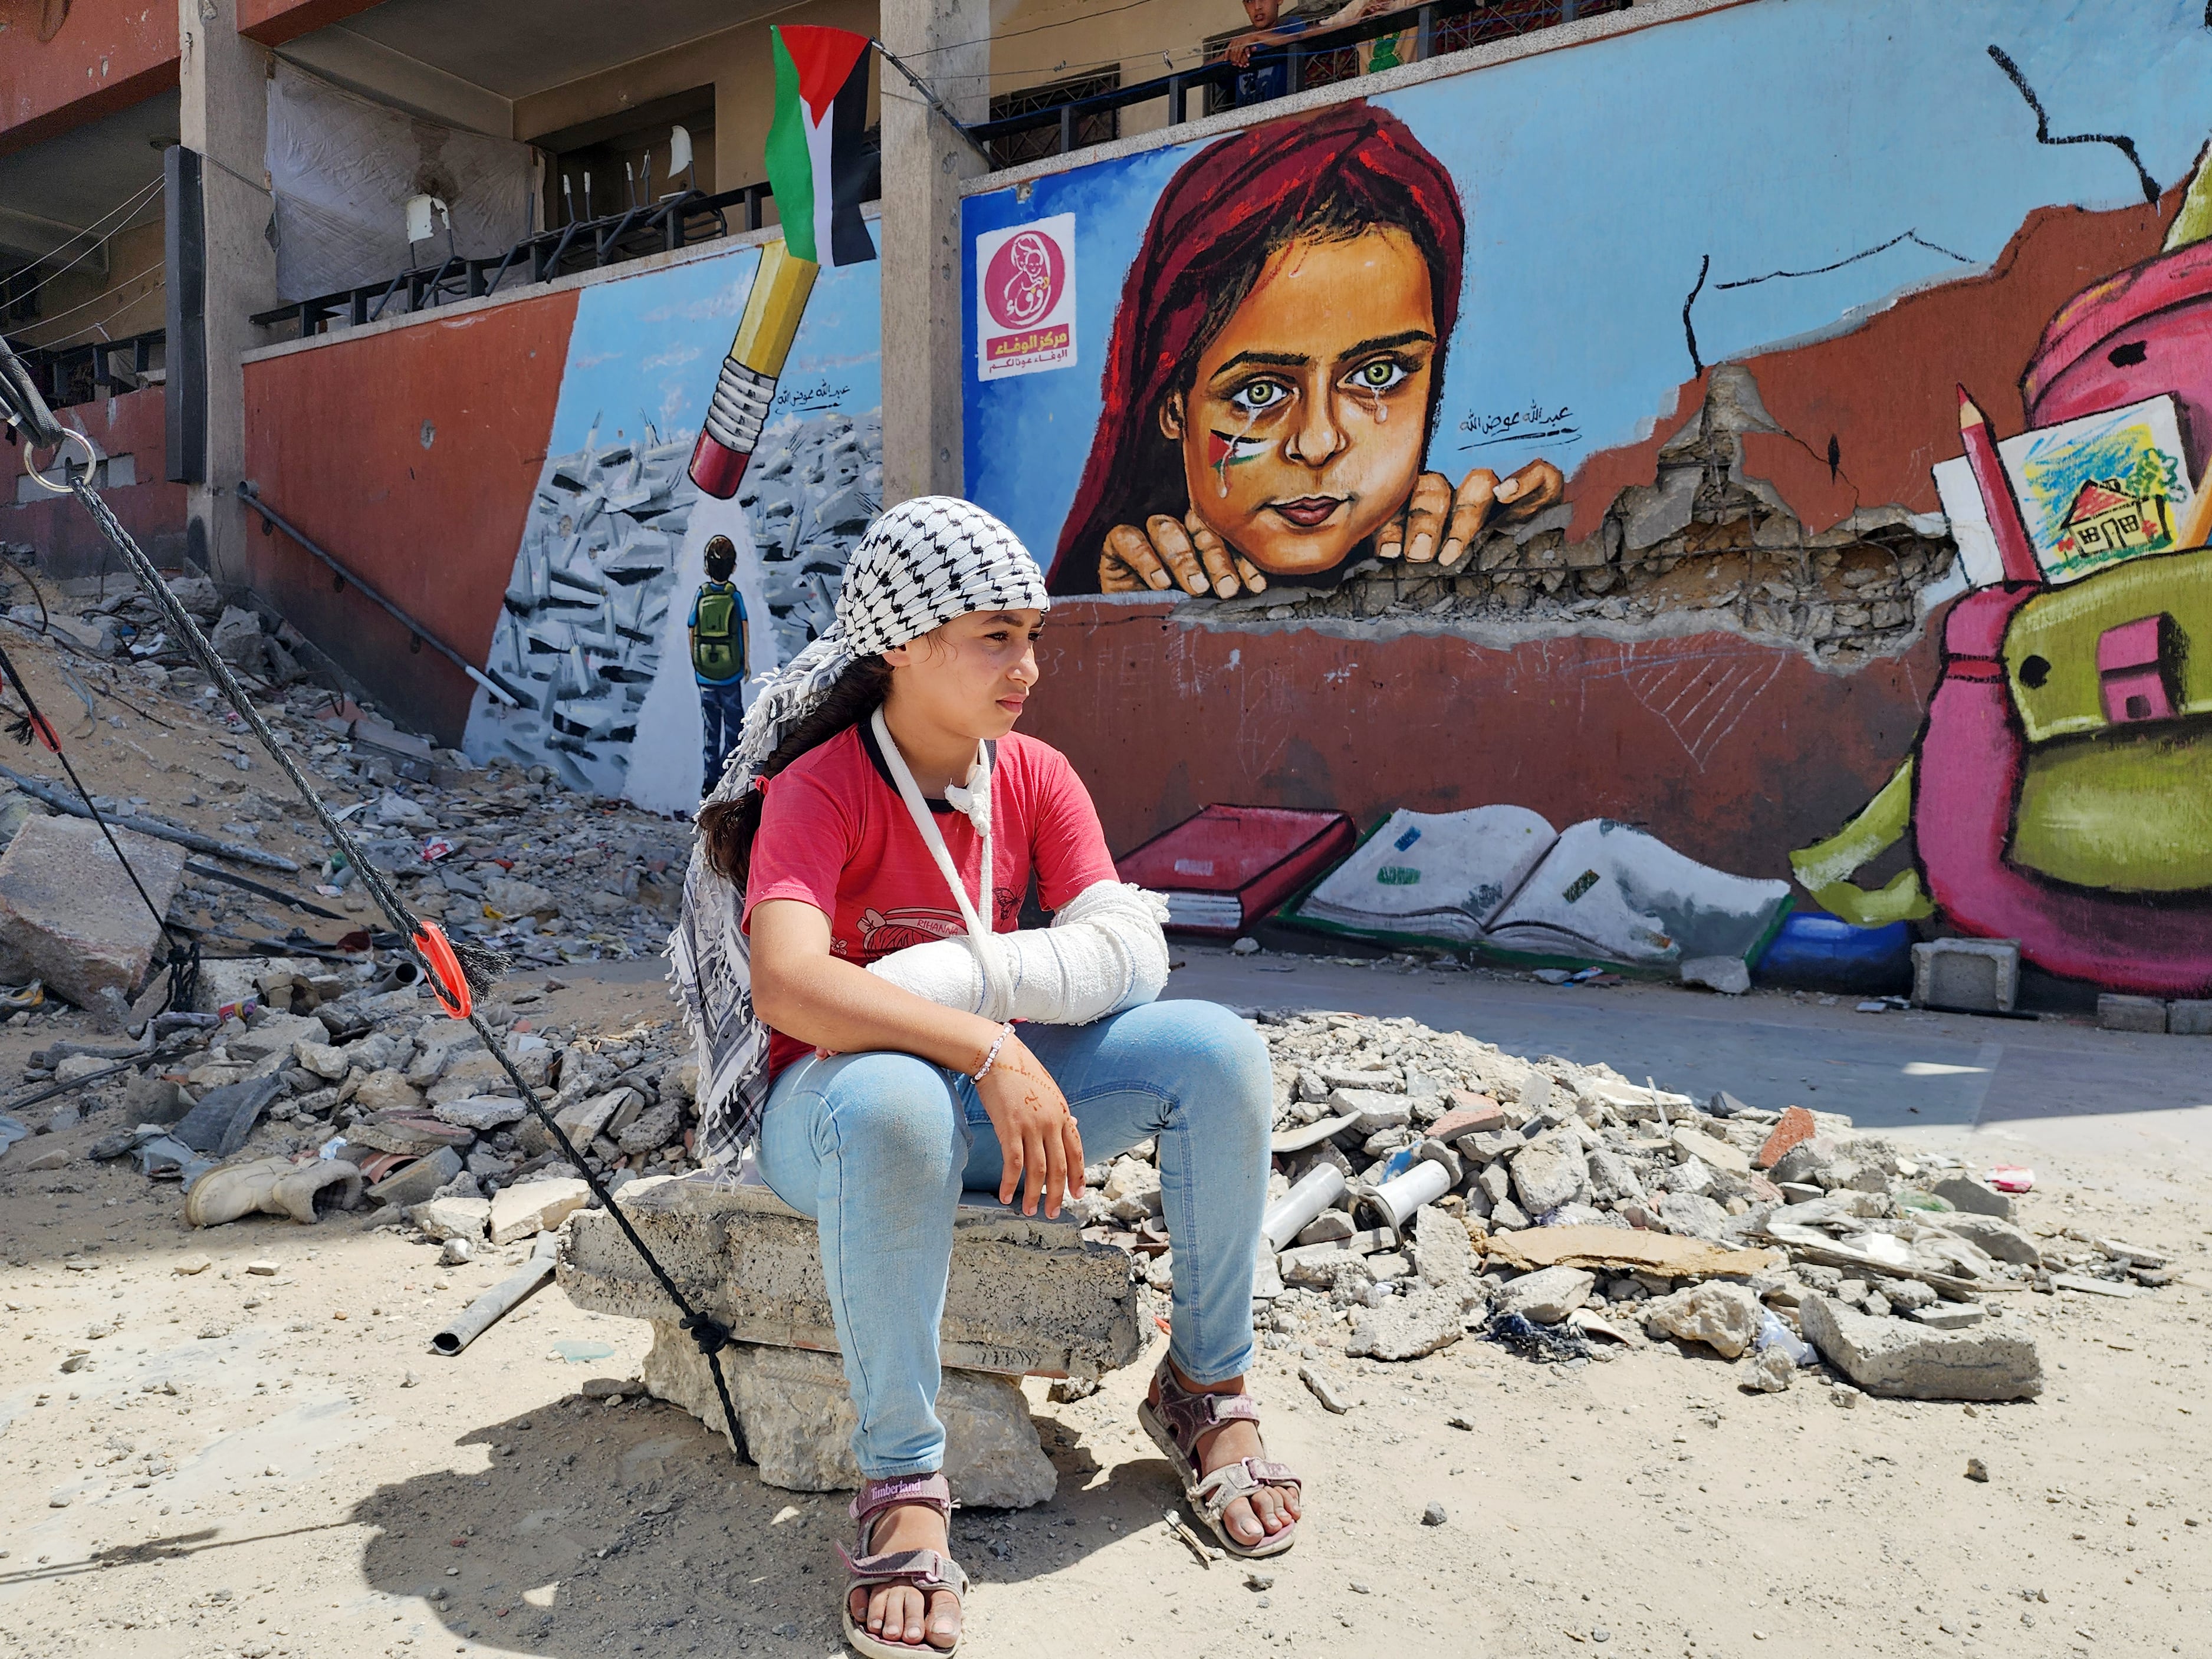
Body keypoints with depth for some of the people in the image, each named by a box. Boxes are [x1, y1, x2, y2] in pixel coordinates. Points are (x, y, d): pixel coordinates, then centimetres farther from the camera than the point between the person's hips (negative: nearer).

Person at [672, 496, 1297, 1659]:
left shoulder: (1037, 779, -2)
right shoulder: (818, 790, -17)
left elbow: (1131, 950, -15)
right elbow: (785, 984, -34)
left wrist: (953, 977, -27)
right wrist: (991, 1050, -38)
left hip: (1000, 1090, 5)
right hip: (836, 1108, -5)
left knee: (1217, 1051, -16)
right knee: (892, 1102, -41)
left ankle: (1204, 1390, 1)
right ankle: (901, 1478, -22)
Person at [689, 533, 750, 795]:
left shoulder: (701, 594, -6)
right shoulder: (735, 596, -11)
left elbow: (692, 632, 0)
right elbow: (745, 629, -5)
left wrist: (694, 664, 14)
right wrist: (747, 662, 8)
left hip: (704, 675, 2)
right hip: (731, 674, -2)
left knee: (710, 731, 12)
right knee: (733, 727, 9)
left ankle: (710, 781, 16)